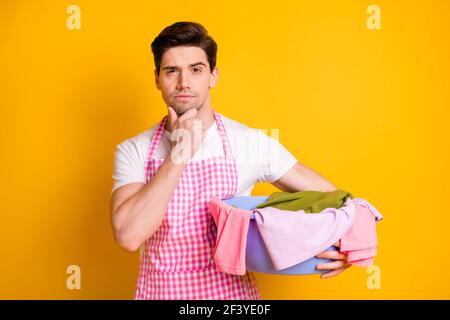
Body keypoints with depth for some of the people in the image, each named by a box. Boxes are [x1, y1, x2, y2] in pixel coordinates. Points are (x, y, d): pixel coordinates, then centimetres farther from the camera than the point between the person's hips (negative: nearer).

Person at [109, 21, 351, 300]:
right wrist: (179, 154, -24)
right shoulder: (133, 151, -7)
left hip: (230, 290, 0)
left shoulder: (252, 143, -10)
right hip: (159, 290, 0)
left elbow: (329, 196, -4)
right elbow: (128, 235, -21)